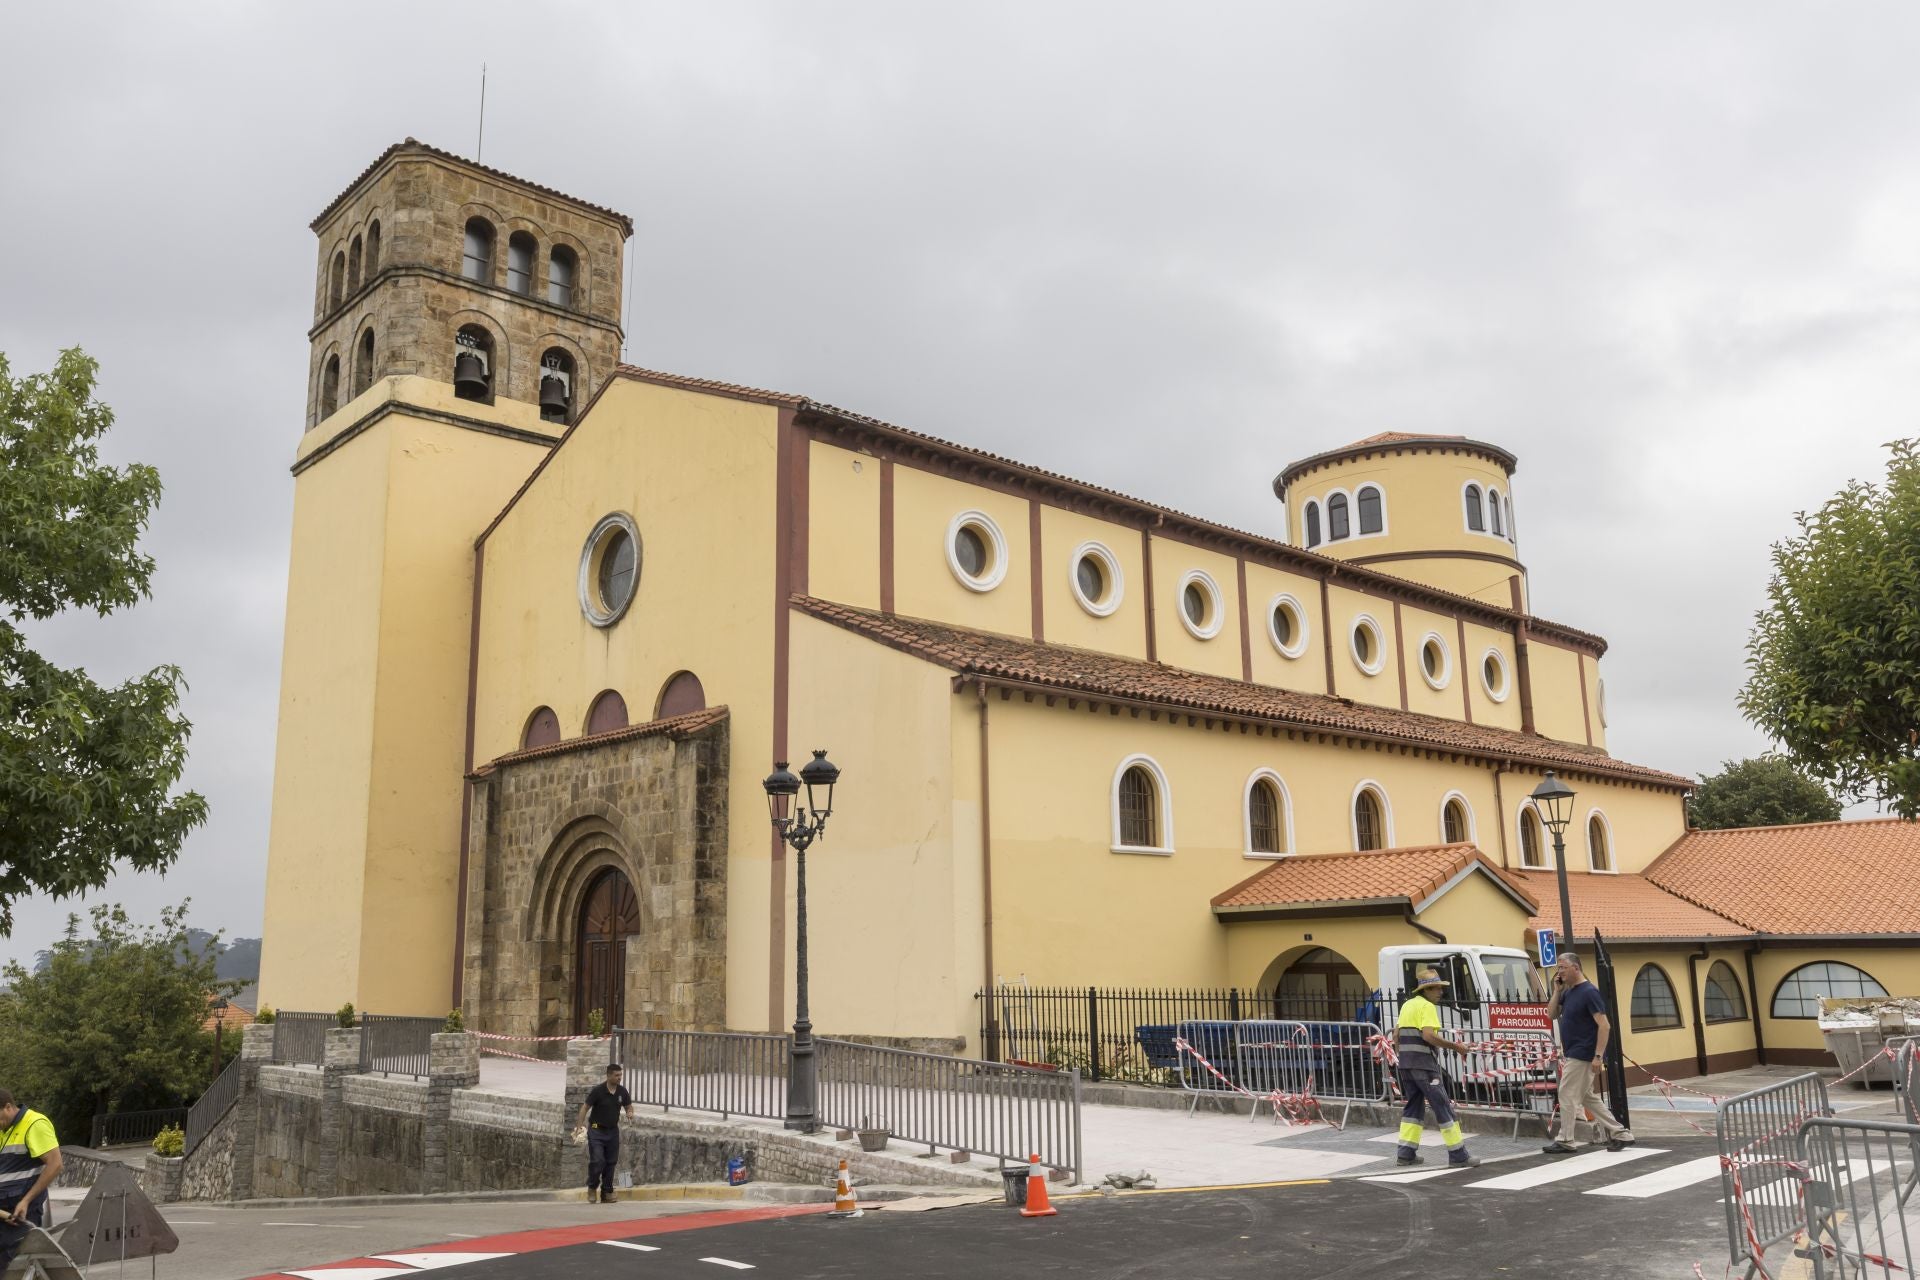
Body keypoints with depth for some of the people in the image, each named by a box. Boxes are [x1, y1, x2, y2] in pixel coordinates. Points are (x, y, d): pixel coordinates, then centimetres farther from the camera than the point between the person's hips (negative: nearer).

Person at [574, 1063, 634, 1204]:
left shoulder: (622, 1091, 0)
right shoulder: (597, 1090, -13)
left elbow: (629, 1106, 12)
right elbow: (585, 1107, -9)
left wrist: (630, 1113, -11)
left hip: (613, 1131, 4)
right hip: (597, 1130, -4)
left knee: (611, 1163, 5)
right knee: (597, 1161, -13)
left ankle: (607, 1194, 14)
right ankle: (592, 1188, 11)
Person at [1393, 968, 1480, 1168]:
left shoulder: (1407, 1005, 17)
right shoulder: (1427, 1006, -9)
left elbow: (1396, 1035, 20)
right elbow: (1428, 1035, -22)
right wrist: (1454, 1046, -16)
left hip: (1405, 1062, 9)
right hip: (1423, 1062, -9)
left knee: (1414, 1105, 15)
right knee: (1442, 1105, -4)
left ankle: (1405, 1153, 14)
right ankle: (1458, 1155, -4)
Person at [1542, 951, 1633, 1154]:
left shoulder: (1589, 992, -16)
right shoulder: (1567, 992, 10)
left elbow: (1604, 1025, -20)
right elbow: (1552, 1015, 13)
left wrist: (1598, 1056, -23)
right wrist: (1557, 990, 2)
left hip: (1583, 1055, -9)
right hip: (1572, 1054, 9)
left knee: (1568, 1095, -4)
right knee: (1588, 1097, 14)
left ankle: (1565, 1141, 5)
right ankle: (1619, 1134, 19)